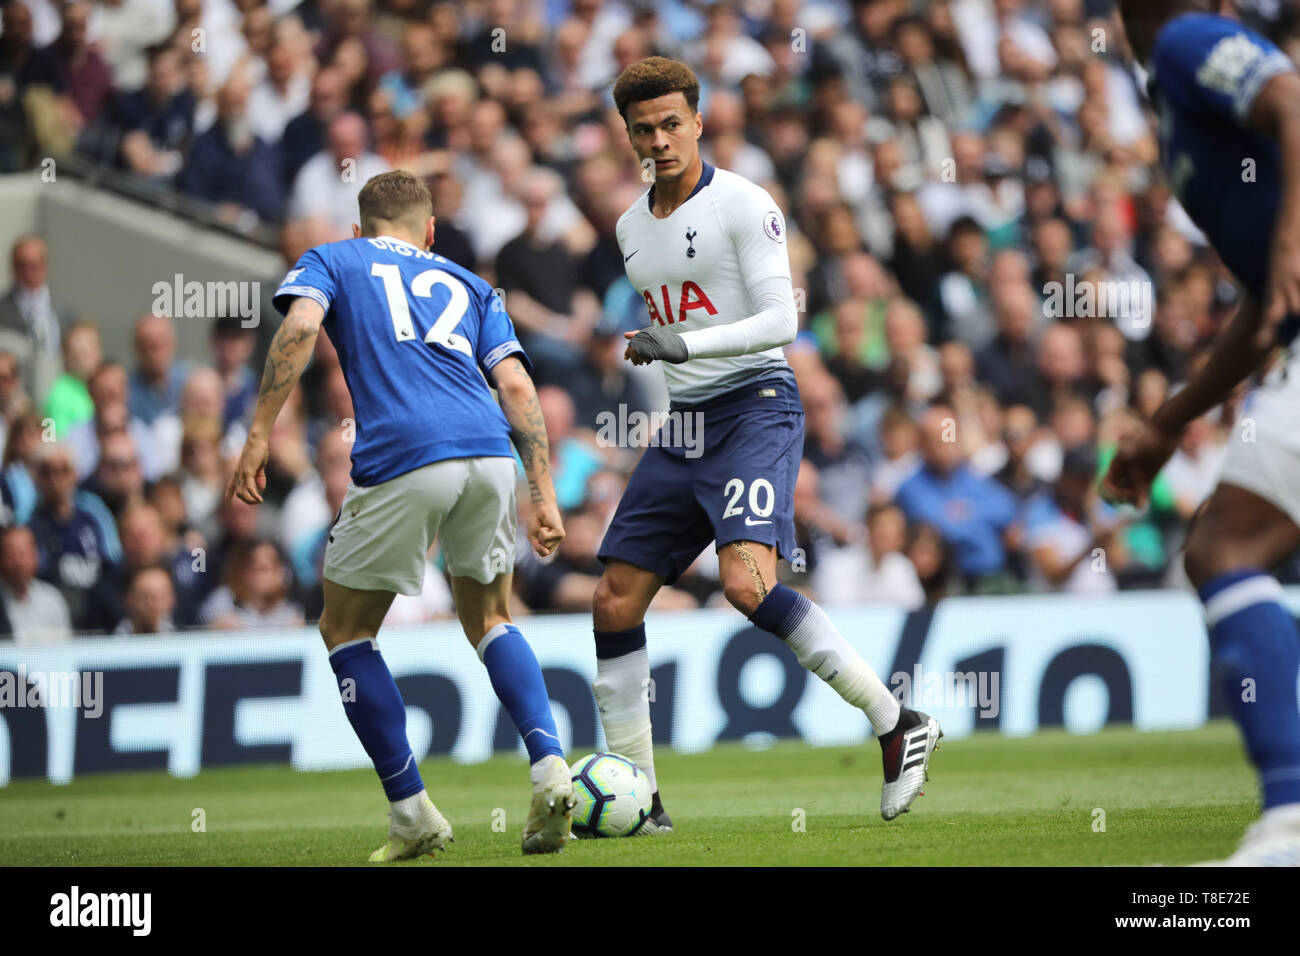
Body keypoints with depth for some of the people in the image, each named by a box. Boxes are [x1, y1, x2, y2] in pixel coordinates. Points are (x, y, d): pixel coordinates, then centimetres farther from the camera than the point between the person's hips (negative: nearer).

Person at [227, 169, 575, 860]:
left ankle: (412, 814, 9)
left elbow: (300, 325, -1)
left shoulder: (329, 261, 22)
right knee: (488, 618, 25)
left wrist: (259, 432, -4)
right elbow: (517, 387, 16)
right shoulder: (468, 285, 29)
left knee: (346, 630, 15)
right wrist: (543, 495, 14)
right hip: (489, 453, 4)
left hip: (400, 460, -4)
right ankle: (549, 769, 3)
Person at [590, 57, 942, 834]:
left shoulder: (743, 205, -7)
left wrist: (686, 345, -23)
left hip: (756, 410, -8)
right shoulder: (633, 228, 16)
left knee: (747, 584, -27)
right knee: (616, 603, 1)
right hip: (683, 423, 8)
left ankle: (899, 725, -18)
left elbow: (780, 320, -14)